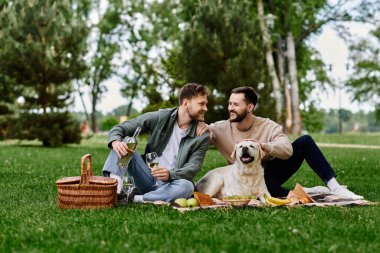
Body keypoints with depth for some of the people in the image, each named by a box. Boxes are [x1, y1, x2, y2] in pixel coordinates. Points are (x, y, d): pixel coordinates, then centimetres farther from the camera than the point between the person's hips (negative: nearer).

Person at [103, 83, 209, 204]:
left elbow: (192, 168, -11)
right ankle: (116, 190, -39)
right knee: (121, 145, -18)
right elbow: (119, 128, -2)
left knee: (187, 186, -36)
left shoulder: (202, 136, -2)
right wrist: (115, 141, -27)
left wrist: (170, 174, -33)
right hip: (148, 178, 1)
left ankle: (134, 198, -29)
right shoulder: (160, 117, -2)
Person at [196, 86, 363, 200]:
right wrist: (204, 128, -40)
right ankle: (304, 193, -26)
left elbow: (287, 150, -23)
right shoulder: (221, 129, -11)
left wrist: (263, 146, -40)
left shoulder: (269, 127, -10)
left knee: (305, 141, -17)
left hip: (272, 171, 2)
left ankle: (334, 187, -18)